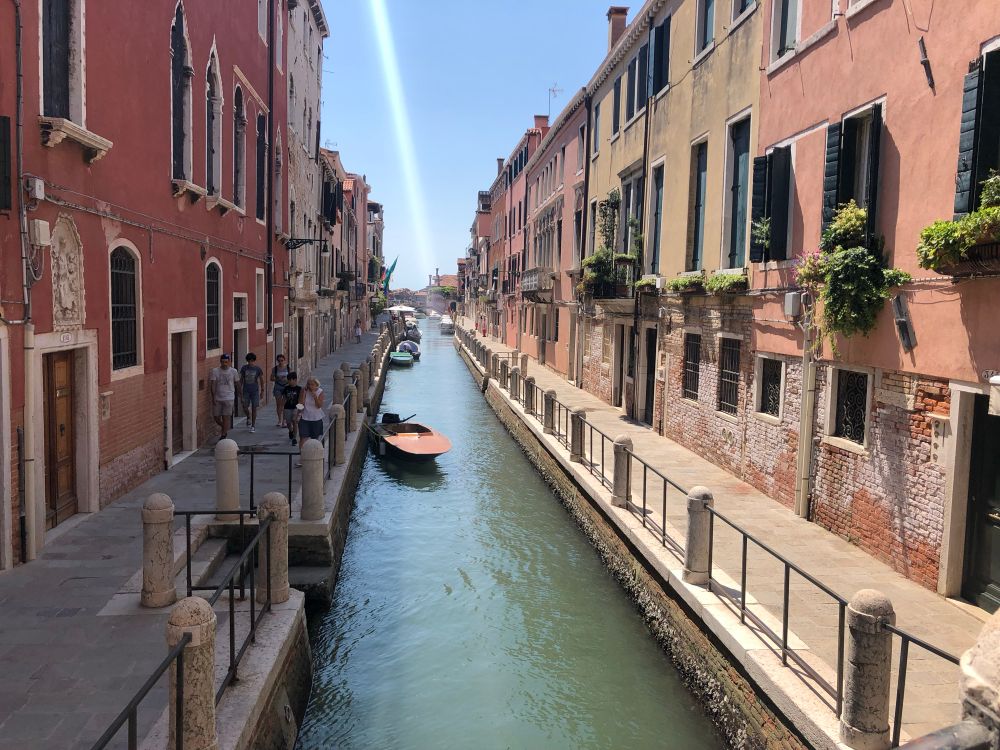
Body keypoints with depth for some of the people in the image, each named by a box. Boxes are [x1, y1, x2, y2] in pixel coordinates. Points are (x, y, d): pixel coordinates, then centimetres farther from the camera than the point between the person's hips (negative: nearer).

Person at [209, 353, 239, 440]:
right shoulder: (215, 371, 0)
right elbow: (212, 384, -3)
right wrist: (213, 397, -10)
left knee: (226, 417, -7)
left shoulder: (233, 371, 2)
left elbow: (236, 384, 13)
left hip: (229, 398, -1)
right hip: (217, 399, 1)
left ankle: (223, 436, 1)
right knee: (216, 418, 6)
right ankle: (226, 429, 32)